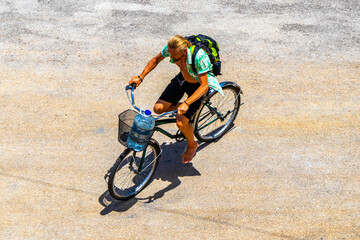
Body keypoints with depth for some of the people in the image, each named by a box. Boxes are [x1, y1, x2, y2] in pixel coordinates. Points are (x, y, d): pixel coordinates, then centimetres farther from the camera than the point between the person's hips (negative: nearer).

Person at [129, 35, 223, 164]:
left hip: (198, 85, -5)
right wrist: (140, 77, -11)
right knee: (158, 108, -9)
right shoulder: (170, 49, -22)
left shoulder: (199, 57, -38)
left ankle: (192, 145, 16)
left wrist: (186, 103, -47)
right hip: (182, 79, 6)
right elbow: (156, 60, -1)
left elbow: (204, 86, -36)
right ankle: (182, 106, 21)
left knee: (181, 122, -16)